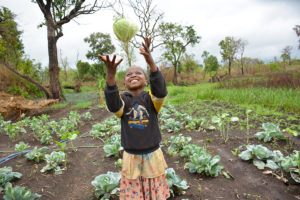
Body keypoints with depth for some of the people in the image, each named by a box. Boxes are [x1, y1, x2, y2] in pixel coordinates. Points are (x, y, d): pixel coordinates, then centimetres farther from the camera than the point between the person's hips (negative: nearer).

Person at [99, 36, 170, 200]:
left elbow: (161, 91, -31)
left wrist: (151, 62, -45)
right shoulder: (122, 99, -8)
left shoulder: (151, 98, -9)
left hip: (152, 156, 0)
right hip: (131, 158, 0)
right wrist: (110, 75, -47)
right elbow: (113, 105, -31)